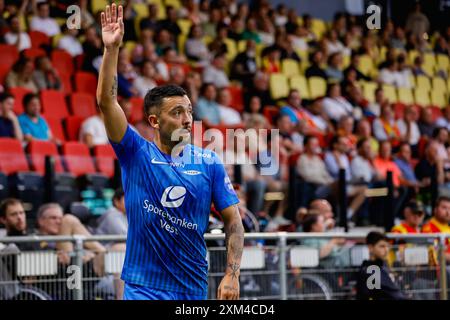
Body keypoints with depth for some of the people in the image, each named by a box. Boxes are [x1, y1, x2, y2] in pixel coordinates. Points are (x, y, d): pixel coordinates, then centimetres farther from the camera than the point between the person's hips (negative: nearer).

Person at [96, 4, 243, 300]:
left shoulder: (208, 163, 2)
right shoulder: (136, 154, -2)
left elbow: (233, 220, 3)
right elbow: (106, 101, -12)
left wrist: (232, 276, -8)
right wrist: (112, 48, -23)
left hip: (193, 288, 2)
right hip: (143, 287, -2)